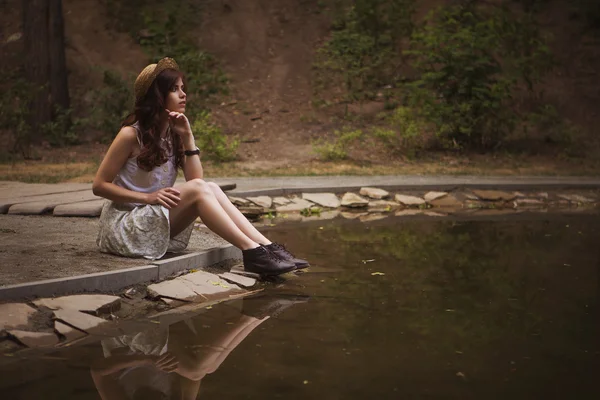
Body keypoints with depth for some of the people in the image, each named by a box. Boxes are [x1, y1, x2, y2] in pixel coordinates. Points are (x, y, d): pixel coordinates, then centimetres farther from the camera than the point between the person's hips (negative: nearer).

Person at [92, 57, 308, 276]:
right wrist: (148, 197, -22)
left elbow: (196, 178, -3)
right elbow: (99, 185, -12)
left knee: (210, 188, -16)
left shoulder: (173, 132, 7)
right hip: (123, 225, -6)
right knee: (197, 189, -26)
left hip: (157, 220, 6)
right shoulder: (131, 134, -13)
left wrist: (187, 136, -10)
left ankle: (266, 247, -25)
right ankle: (251, 251, -29)